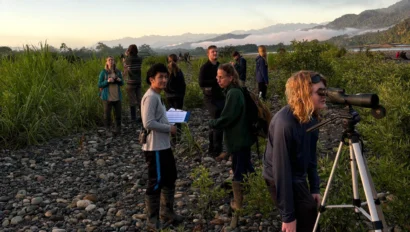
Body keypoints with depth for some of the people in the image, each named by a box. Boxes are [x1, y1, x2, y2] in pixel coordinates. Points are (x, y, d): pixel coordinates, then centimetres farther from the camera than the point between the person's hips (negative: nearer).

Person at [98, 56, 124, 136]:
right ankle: (107, 130, 12)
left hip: (117, 96, 3)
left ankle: (118, 129, 21)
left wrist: (120, 80, -8)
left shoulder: (118, 72, 6)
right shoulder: (103, 72, -4)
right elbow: (99, 85, -3)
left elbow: (122, 83, 15)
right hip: (107, 97, -3)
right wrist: (107, 81, -18)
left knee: (118, 114, 7)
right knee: (107, 114, 2)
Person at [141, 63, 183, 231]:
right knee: (156, 183, -1)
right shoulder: (150, 97, -18)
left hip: (164, 146, 11)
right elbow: (148, 123, -25)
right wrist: (169, 128, -16)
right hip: (155, 148, -11)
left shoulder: (157, 96, 14)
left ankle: (167, 213, 33)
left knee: (170, 179, 19)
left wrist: (169, 124, 8)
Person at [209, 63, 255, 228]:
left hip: (238, 139, -10)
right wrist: (217, 122, 4)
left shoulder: (233, 93, -22)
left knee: (239, 171, 2)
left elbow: (226, 118, -23)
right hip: (241, 137, 10)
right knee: (246, 168, 22)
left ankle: (239, 203, 13)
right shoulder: (235, 91, 8)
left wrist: (212, 123, -7)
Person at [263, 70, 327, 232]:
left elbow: (310, 154, 6)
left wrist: (315, 187, 5)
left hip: (298, 177, 8)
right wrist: (288, 215, -24)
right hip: (280, 179, -8)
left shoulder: (310, 116, -6)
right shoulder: (285, 123, -31)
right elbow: (281, 170, -29)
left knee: (309, 215, 17)